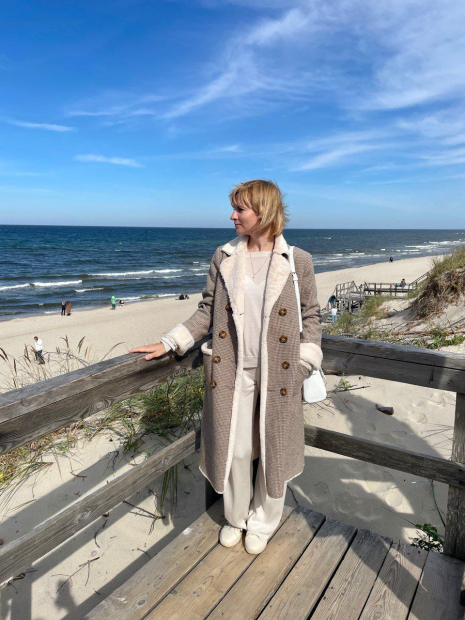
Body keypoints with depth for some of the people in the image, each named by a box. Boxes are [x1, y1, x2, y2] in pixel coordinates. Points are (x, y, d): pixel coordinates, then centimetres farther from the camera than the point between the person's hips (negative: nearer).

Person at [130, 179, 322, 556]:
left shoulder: (298, 261, -4)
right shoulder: (223, 258, 2)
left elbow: (311, 315, 4)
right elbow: (207, 311, 6)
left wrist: (304, 365, -4)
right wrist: (168, 344, 0)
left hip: (277, 374, -1)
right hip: (232, 372, 2)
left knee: (274, 451, 13)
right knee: (233, 448, 14)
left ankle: (264, 521, 40)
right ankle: (236, 517, 42)